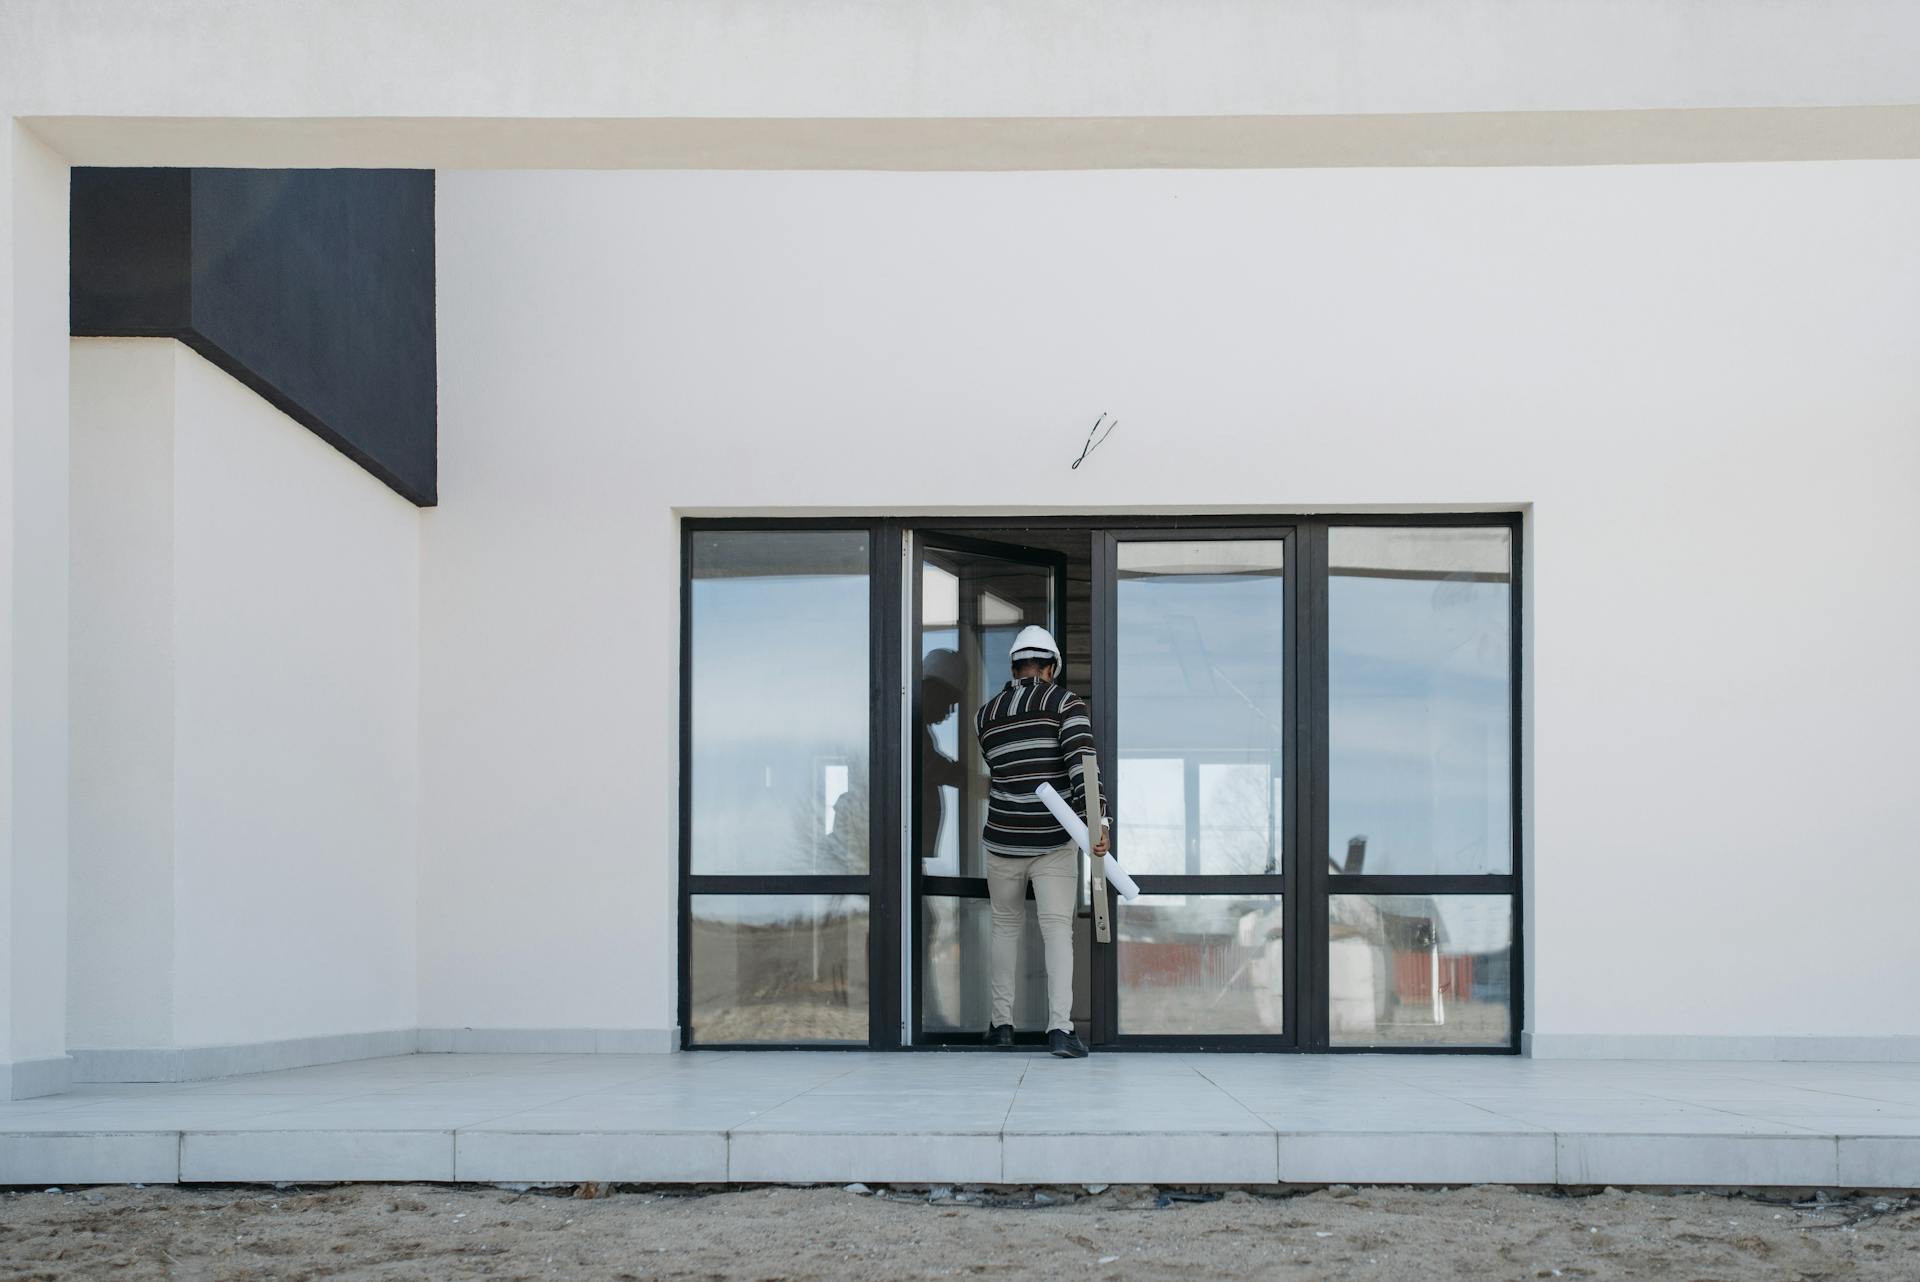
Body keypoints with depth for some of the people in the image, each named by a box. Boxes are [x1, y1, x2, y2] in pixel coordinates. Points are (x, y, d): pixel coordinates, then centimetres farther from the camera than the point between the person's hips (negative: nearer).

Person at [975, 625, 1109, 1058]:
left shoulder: (985, 714, 7)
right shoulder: (1066, 702, -4)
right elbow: (1081, 762, -16)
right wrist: (1098, 820, -21)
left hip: (1003, 839, 3)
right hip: (1054, 842, -3)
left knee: (1006, 925, 17)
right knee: (1058, 929, -3)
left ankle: (1001, 1023, 20)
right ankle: (1060, 1027, -14)